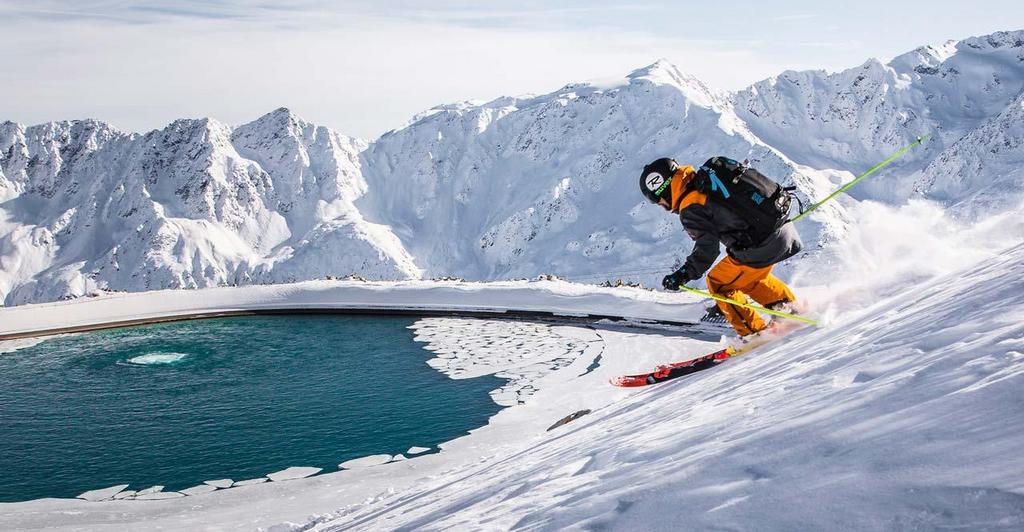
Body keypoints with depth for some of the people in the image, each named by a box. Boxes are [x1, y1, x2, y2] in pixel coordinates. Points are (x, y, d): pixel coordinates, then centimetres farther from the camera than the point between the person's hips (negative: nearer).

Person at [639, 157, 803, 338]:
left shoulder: (691, 209, -13)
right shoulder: (709, 176, 11)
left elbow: (707, 249, -16)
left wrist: (683, 275, -12)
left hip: (761, 248, -9)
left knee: (718, 284, 10)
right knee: (749, 278, 31)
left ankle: (754, 333, 13)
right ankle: (791, 308, 40)